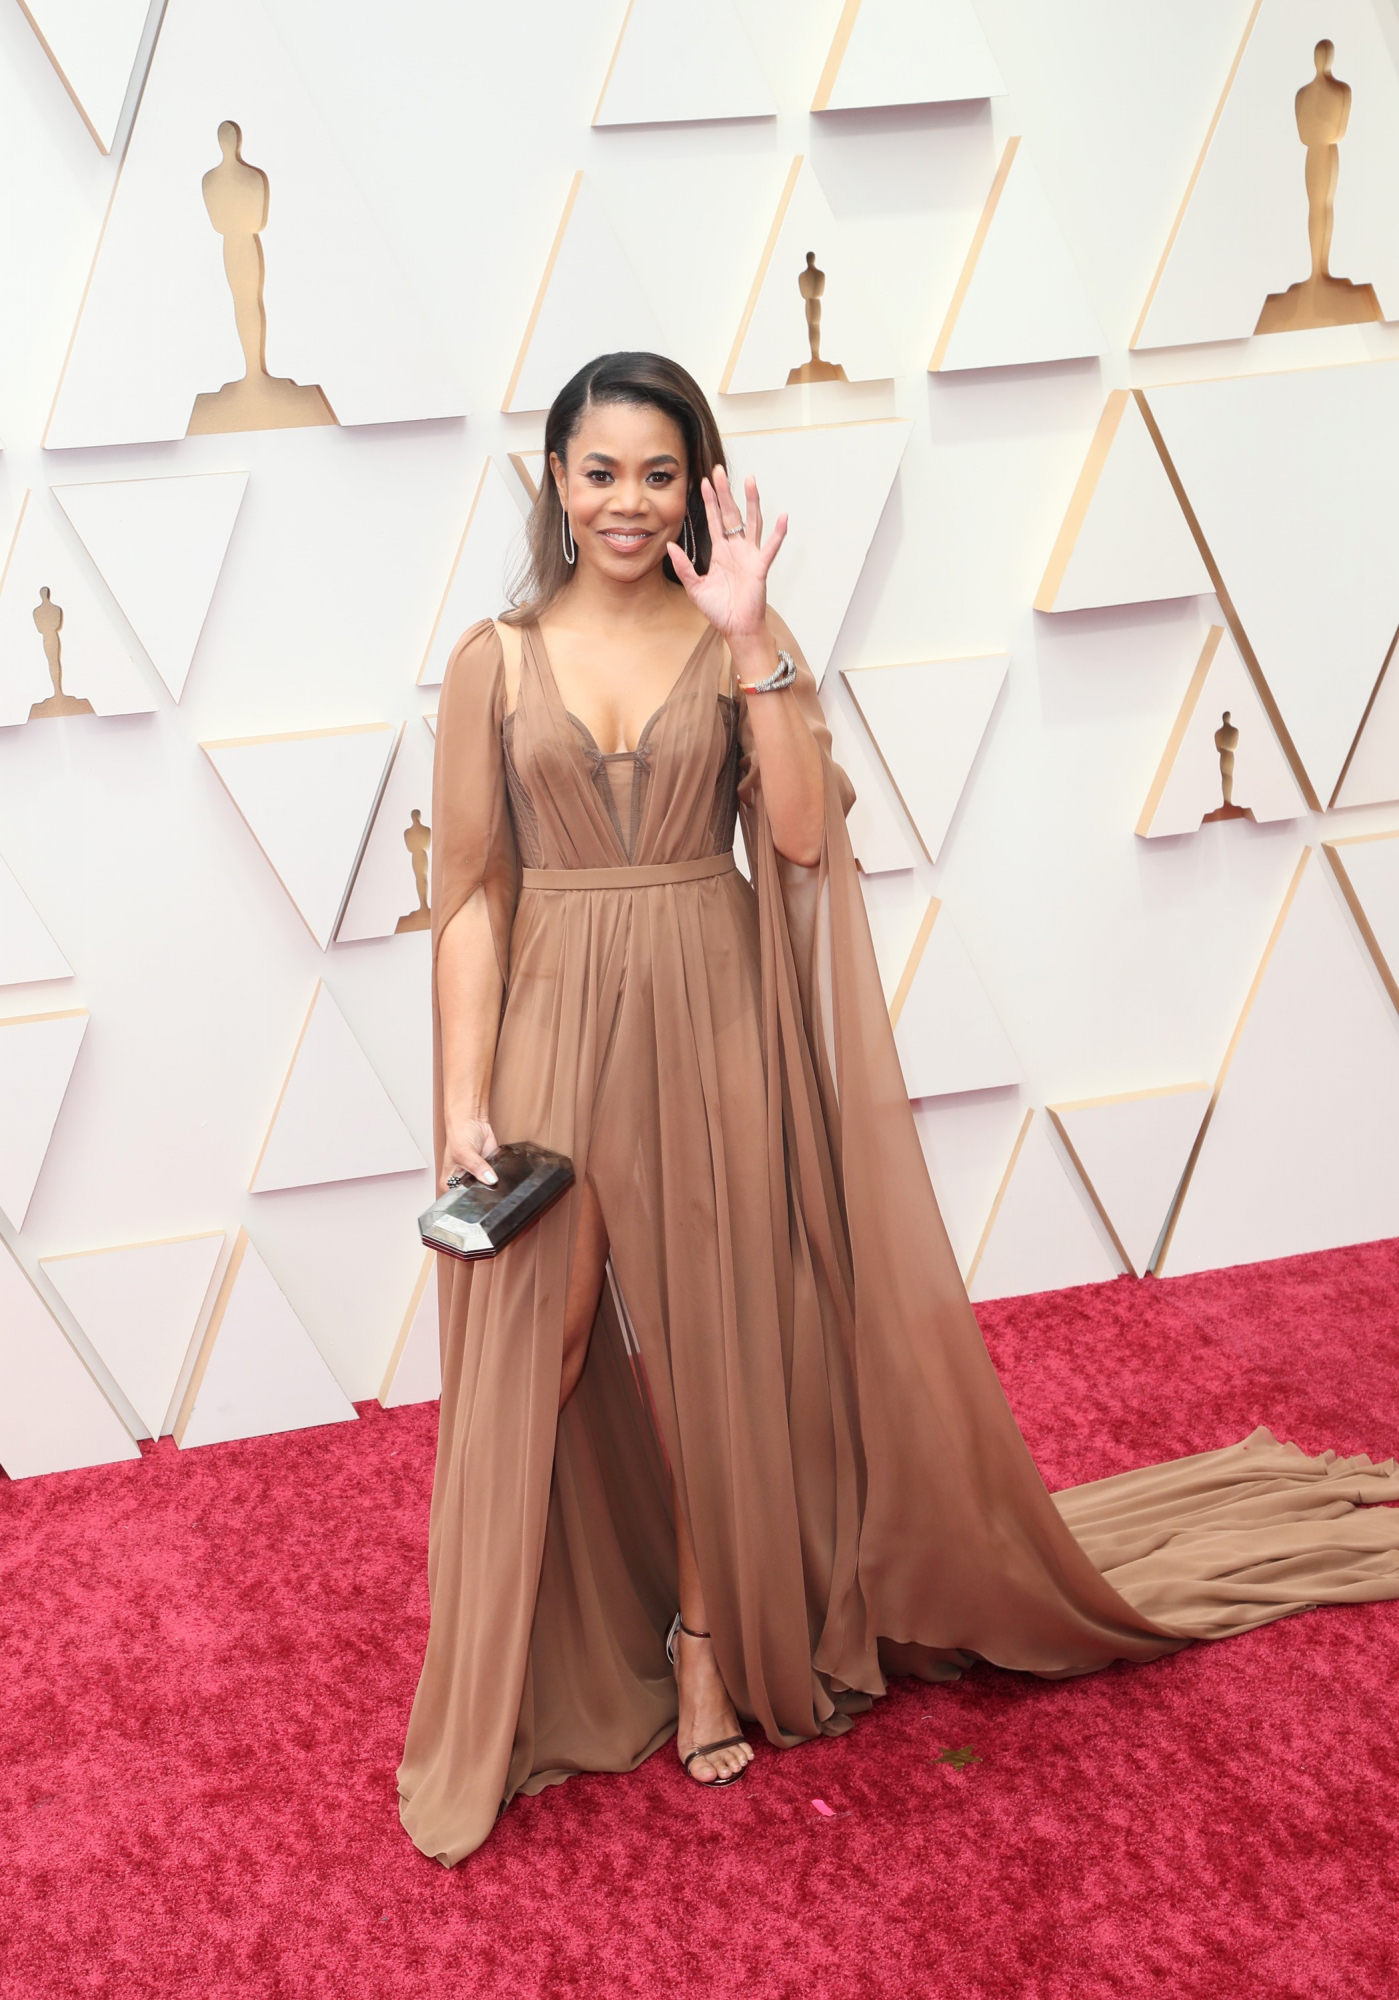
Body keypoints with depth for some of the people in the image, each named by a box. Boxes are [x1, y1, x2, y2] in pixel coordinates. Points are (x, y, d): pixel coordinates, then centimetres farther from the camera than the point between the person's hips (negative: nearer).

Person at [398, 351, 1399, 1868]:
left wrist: (751, 639, -17)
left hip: (712, 1028, 0)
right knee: (538, 1358, 4)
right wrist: (464, 1098, -7)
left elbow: (801, 835, -12)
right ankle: (522, 1689, 22)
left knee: (713, 1345, 10)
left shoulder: (740, 640, 2)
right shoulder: (497, 660, 2)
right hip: (556, 1031, 0)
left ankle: (711, 1639, 30)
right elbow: (469, 893, -1)